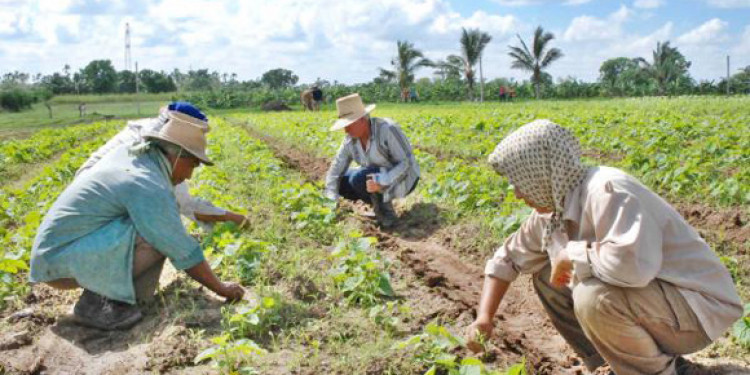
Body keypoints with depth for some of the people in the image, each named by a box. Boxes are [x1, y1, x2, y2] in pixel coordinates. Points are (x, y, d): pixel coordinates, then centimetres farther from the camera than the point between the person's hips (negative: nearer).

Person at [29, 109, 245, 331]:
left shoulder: (125, 152, 5)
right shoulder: (153, 189, -21)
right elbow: (184, 253, -16)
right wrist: (221, 289, -4)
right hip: (61, 261, -9)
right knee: (158, 238, -21)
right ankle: (96, 303, -9)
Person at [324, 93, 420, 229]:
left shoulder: (387, 129, -26)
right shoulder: (351, 140, -7)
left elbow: (406, 163, -25)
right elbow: (336, 170, -5)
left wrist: (382, 183, -38)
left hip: (402, 179, -7)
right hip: (380, 178, 7)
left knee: (358, 179, -30)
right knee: (341, 182, -4)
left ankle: (387, 213, -10)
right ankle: (380, 203, 6)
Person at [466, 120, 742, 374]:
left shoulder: (605, 190, -28)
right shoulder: (552, 210, -1)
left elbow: (633, 261, -44)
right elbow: (507, 258, 10)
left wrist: (571, 254, -26)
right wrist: (484, 316, -1)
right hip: (646, 291, 9)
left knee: (594, 297, -33)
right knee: (546, 277, 6)